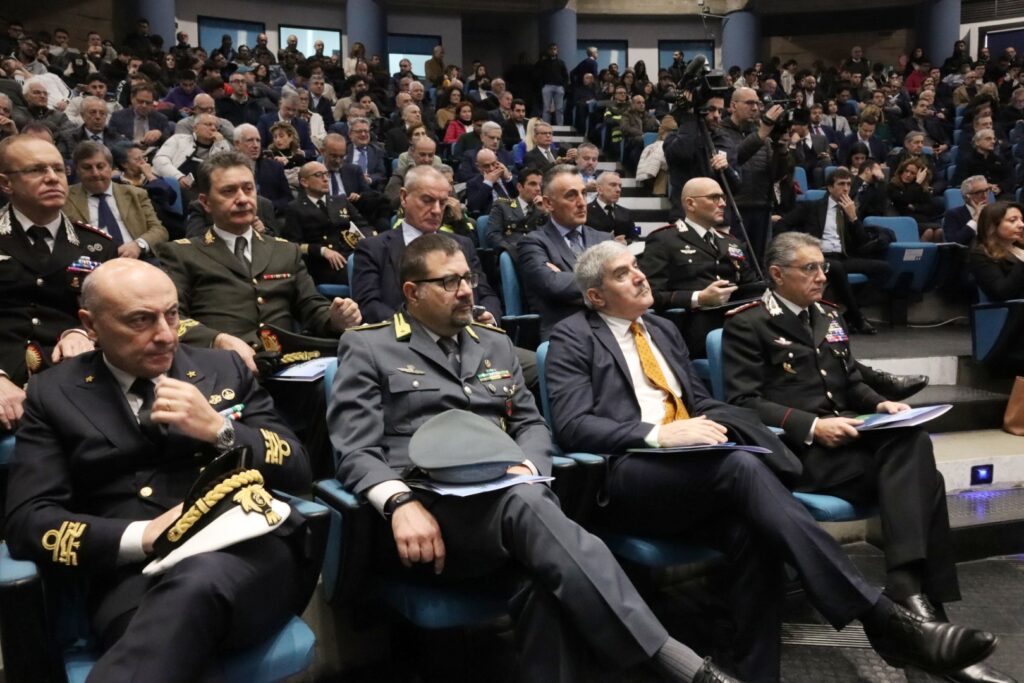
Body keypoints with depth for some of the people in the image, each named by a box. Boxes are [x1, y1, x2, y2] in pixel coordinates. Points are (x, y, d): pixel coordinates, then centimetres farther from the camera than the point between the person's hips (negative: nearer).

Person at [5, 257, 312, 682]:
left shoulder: (224, 369, 16)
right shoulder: (55, 395, 13)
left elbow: (298, 473, 12)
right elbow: (28, 521, 3)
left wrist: (218, 429, -5)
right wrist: (142, 536, -14)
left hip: (253, 550, 2)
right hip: (136, 573, -2)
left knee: (200, 577, -35)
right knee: (175, 638, -38)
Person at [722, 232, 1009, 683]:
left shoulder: (828, 316, 21)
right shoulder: (747, 323, -2)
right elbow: (744, 402, -11)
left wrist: (880, 404, 1)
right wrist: (812, 425, -20)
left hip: (846, 435, 6)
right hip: (795, 449, -6)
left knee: (911, 441, -26)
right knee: (916, 477, -23)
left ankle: (908, 584, -30)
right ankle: (921, 598, -22)